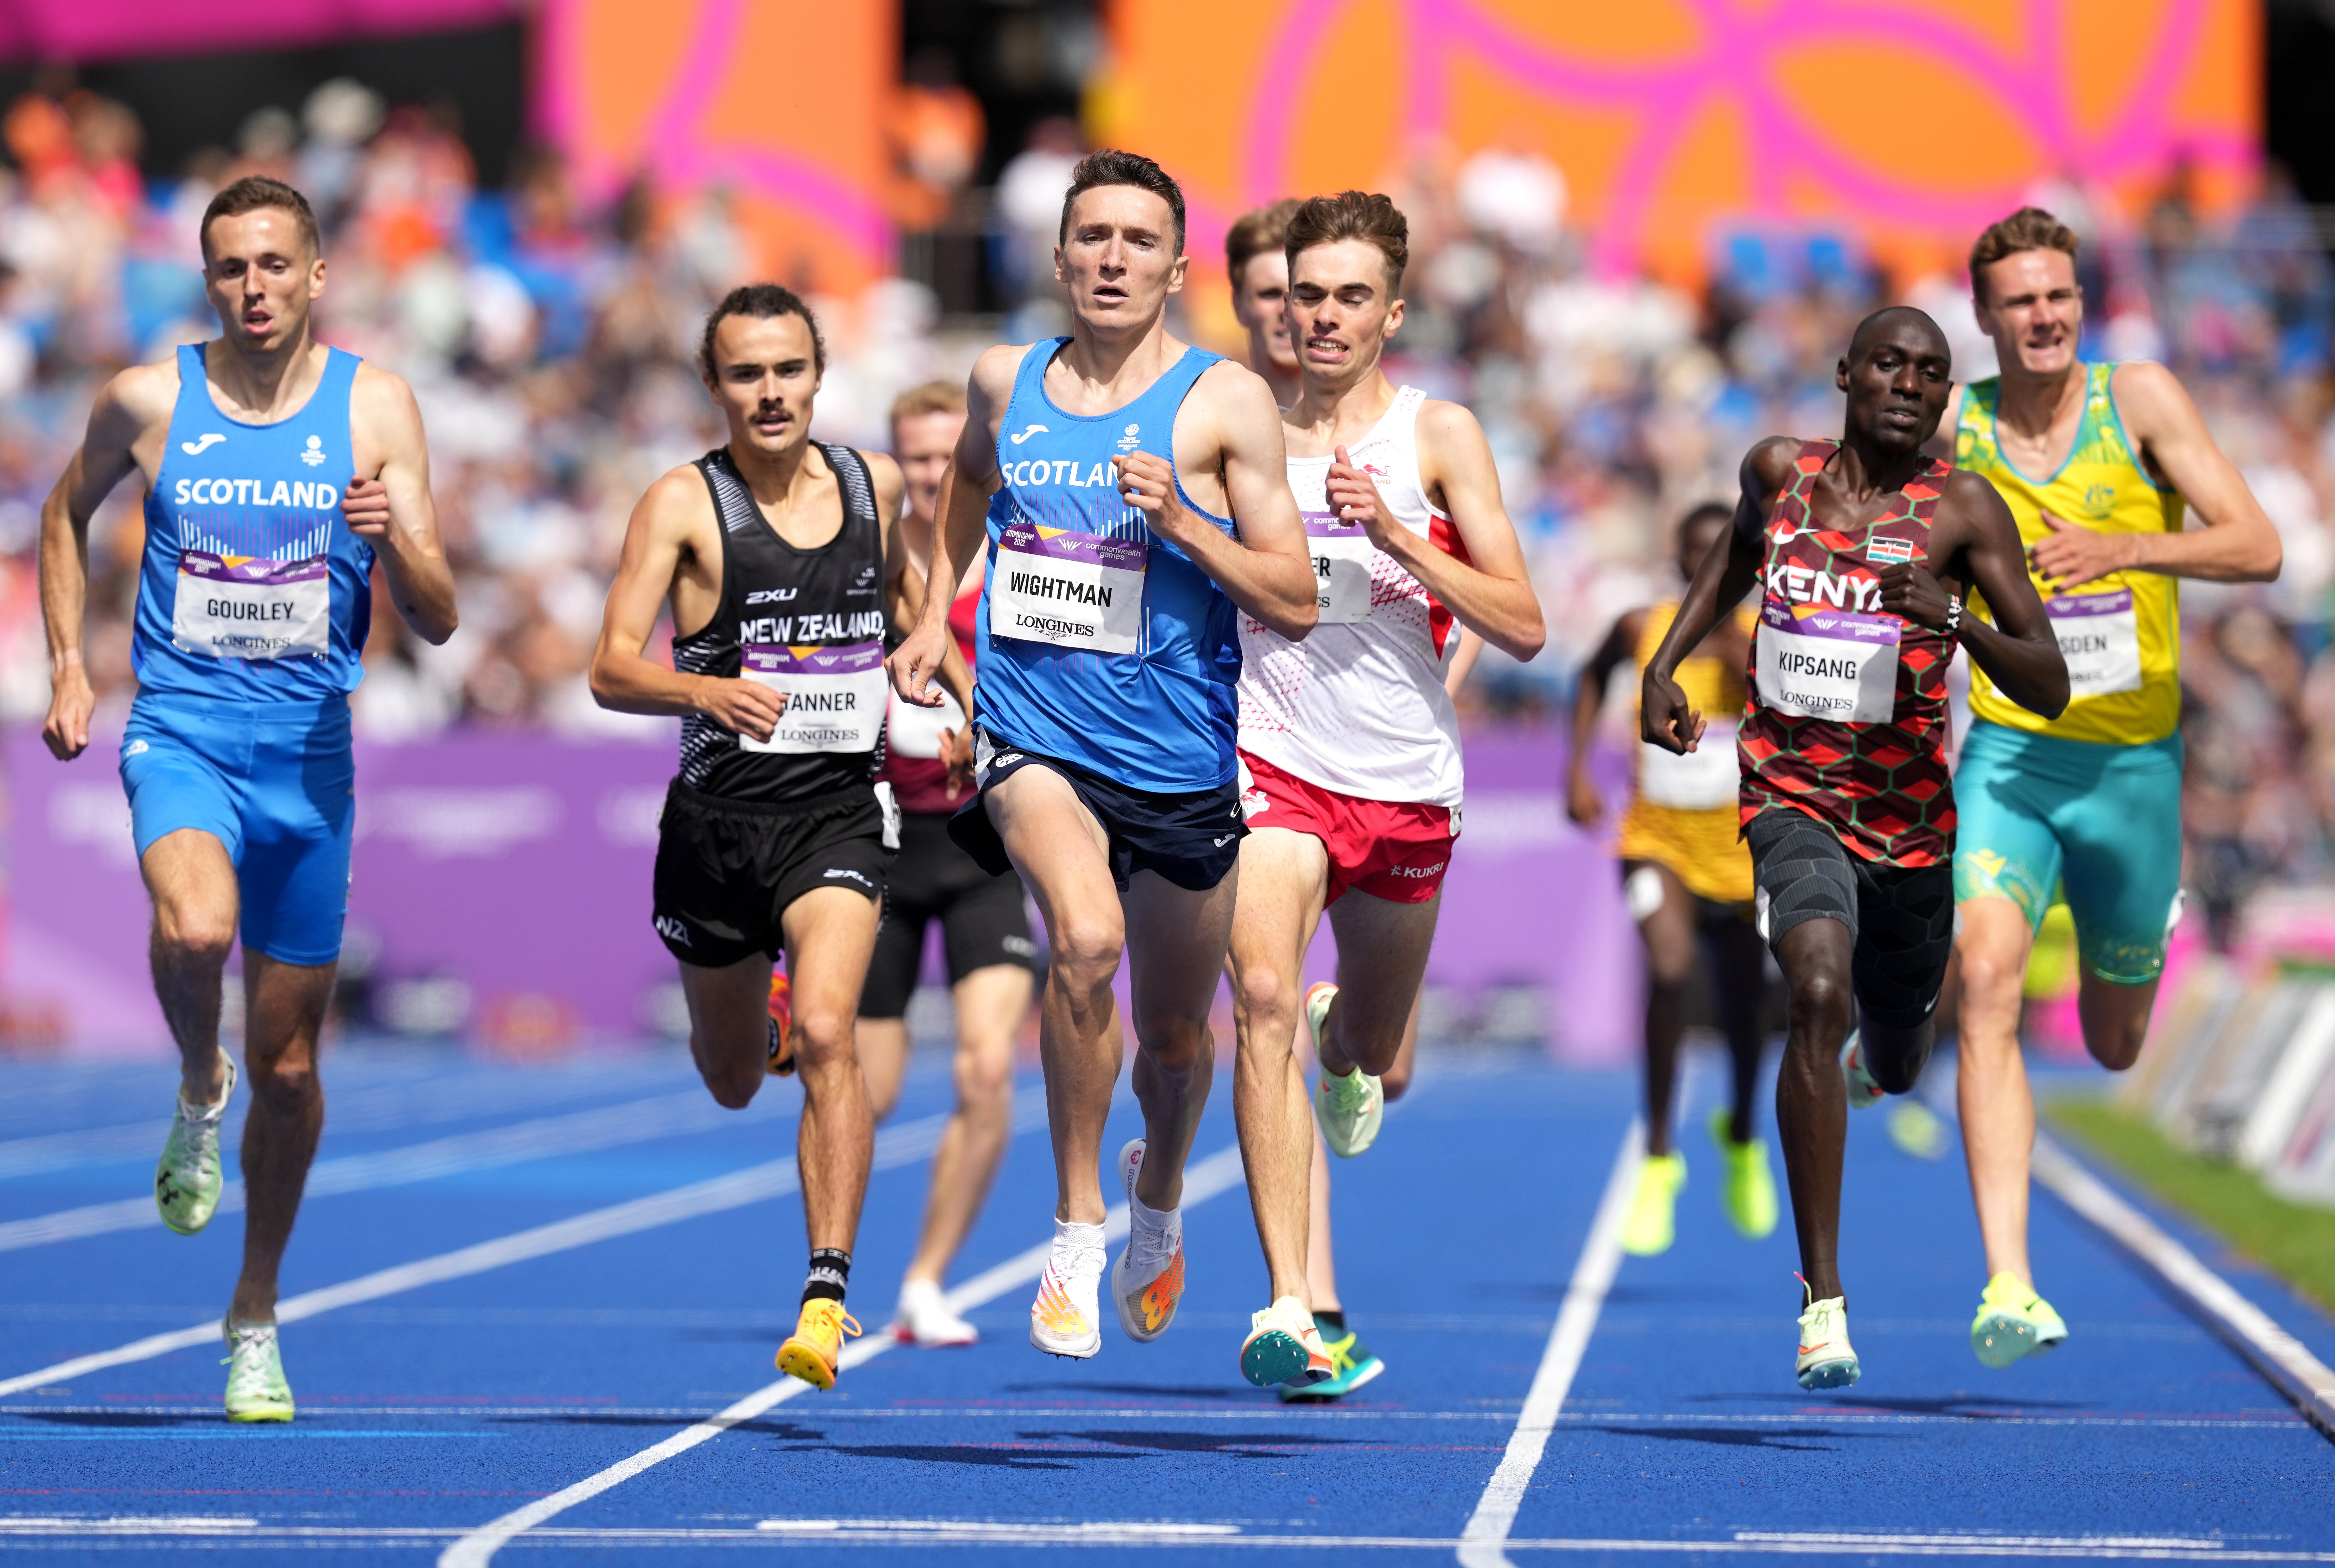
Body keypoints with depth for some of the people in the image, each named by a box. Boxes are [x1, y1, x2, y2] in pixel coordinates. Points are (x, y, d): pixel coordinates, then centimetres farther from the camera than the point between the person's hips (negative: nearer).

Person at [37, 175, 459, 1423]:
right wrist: (67, 668, 11)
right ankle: (198, 1092, -1)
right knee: (195, 928, -34)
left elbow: (437, 621, -1)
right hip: (181, 729, -1)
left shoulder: (376, 408, -1)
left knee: (290, 1061, 8)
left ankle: (255, 1320, 26)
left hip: (309, 754, 1)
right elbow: (67, 513, 20)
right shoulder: (148, 401, 0)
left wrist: (395, 538, -22)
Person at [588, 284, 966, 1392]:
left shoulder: (875, 484, 4)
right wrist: (709, 689, -37)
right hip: (718, 814, 0)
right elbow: (612, 670, -18)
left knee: (827, 1037, -23)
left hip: (839, 811, 0)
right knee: (732, 1083, 18)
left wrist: (971, 691, 13)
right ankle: (764, 1022, 57)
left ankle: (828, 1298, -24)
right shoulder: (685, 503, -8)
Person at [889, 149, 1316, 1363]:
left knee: (1173, 1035, 15)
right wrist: (934, 613, 20)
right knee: (1085, 937, -30)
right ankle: (1077, 1230, -15)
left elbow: (1294, 604, -9)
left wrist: (1181, 520, -21)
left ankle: (1156, 1193, 50)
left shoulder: (1226, 403, -6)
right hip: (1031, 739, 0)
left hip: (1180, 761, 0)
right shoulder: (1005, 383, 4)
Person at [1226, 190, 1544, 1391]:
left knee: (1370, 1057, 19)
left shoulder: (1438, 436, -2)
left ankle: (1345, 1035, 59)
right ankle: (1289, 1308, -30)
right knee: (1263, 999, -26)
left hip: (1406, 783, 2)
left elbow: (1523, 627, -8)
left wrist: (1397, 535, -19)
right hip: (1274, 763, -2)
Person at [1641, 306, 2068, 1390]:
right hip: (1794, 798, -1)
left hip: (1910, 813, 1)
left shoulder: (1962, 509, -9)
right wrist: (1664, 665, 15)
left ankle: (1877, 1045, 63)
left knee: (1894, 1064, 19)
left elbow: (2051, 689, -13)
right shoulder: (1779, 472, -1)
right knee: (1819, 994, -28)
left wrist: (1956, 623, -30)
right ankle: (1823, 1298, -28)